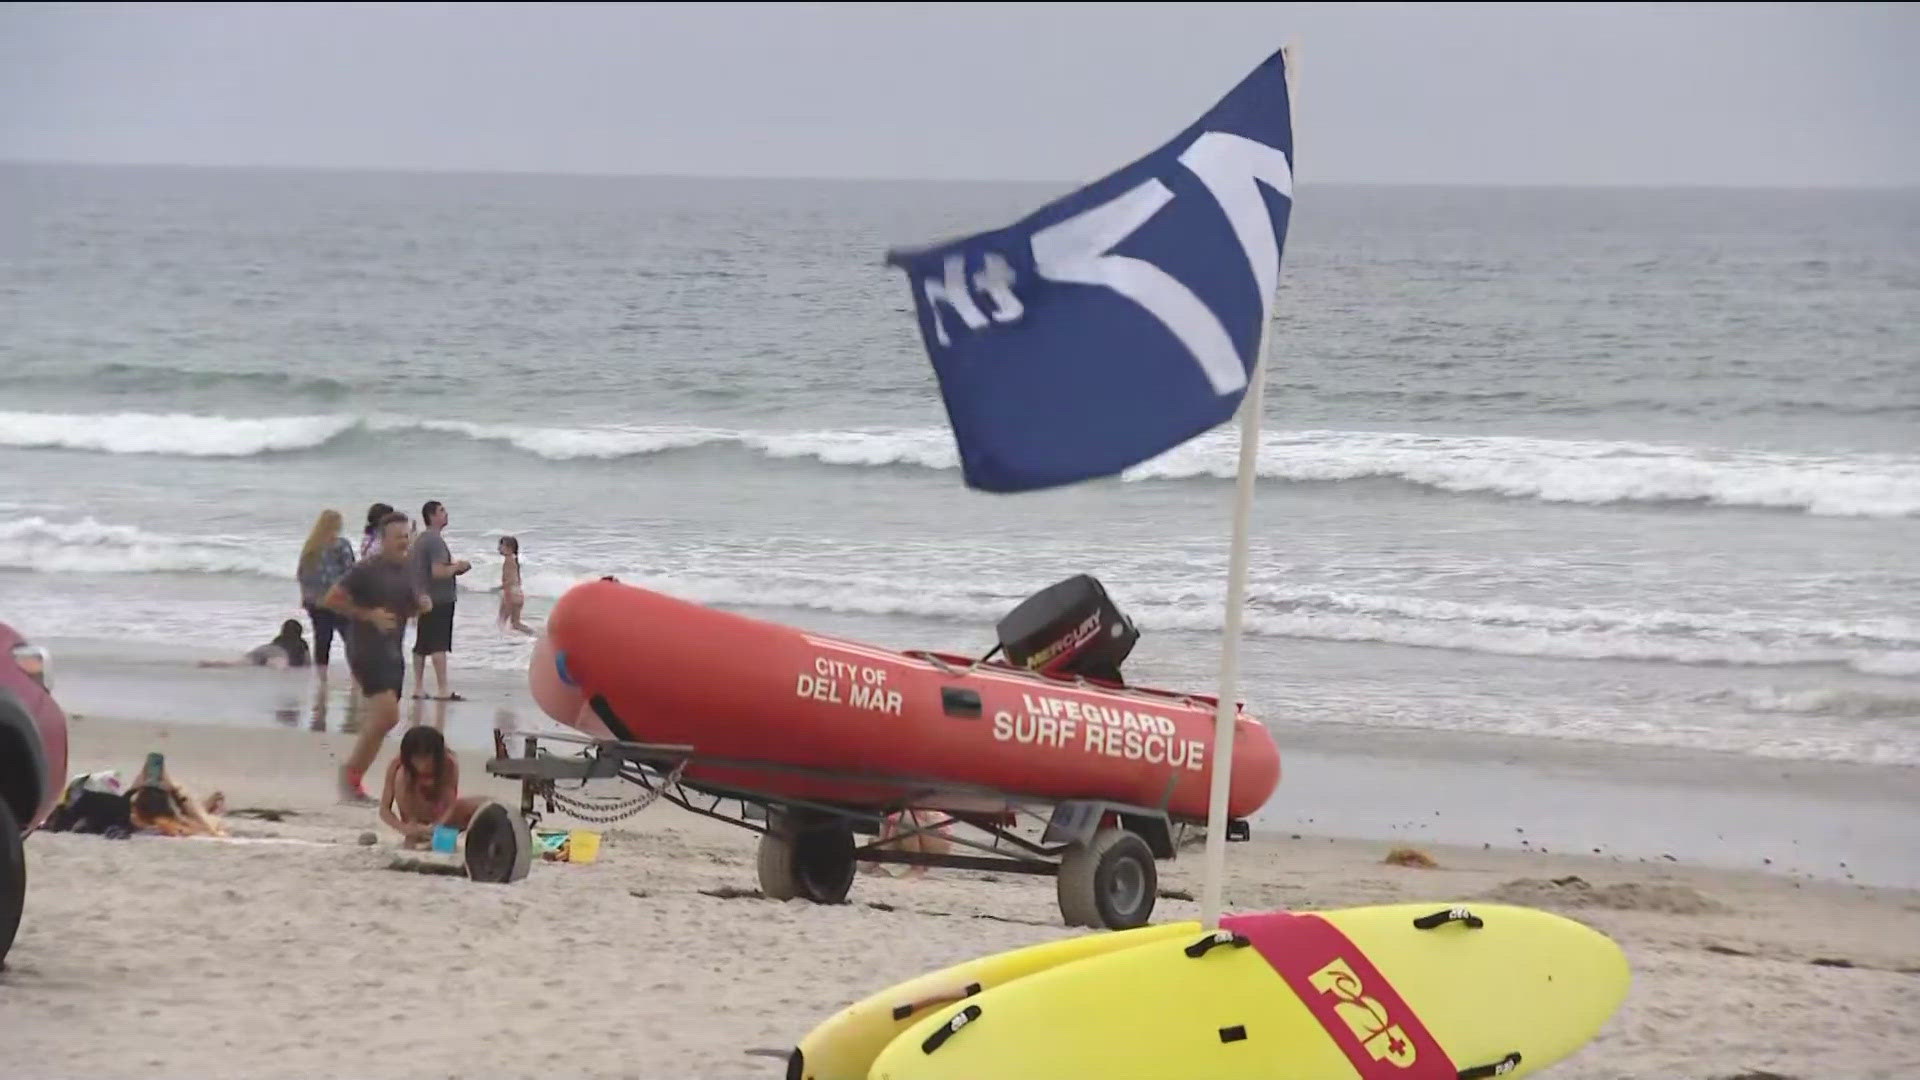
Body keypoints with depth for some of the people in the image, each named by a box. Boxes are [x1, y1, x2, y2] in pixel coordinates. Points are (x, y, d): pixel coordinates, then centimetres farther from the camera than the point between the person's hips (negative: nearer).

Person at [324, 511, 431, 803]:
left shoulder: (407, 569, 12)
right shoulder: (367, 570, -11)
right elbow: (332, 599, -12)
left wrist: (421, 605, 3)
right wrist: (368, 615, -19)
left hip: (392, 652, 8)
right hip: (366, 650, -8)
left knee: (381, 719, 8)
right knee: (388, 713, -19)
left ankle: (354, 781, 15)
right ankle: (350, 770, -6)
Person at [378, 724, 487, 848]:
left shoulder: (449, 764, -27)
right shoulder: (398, 765, -26)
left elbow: (450, 806, -29)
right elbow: (384, 810, -24)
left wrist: (435, 827, -49)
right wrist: (405, 829, -42)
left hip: (440, 815, 1)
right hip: (415, 814, 0)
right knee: (402, 776, -31)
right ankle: (413, 836, -23)